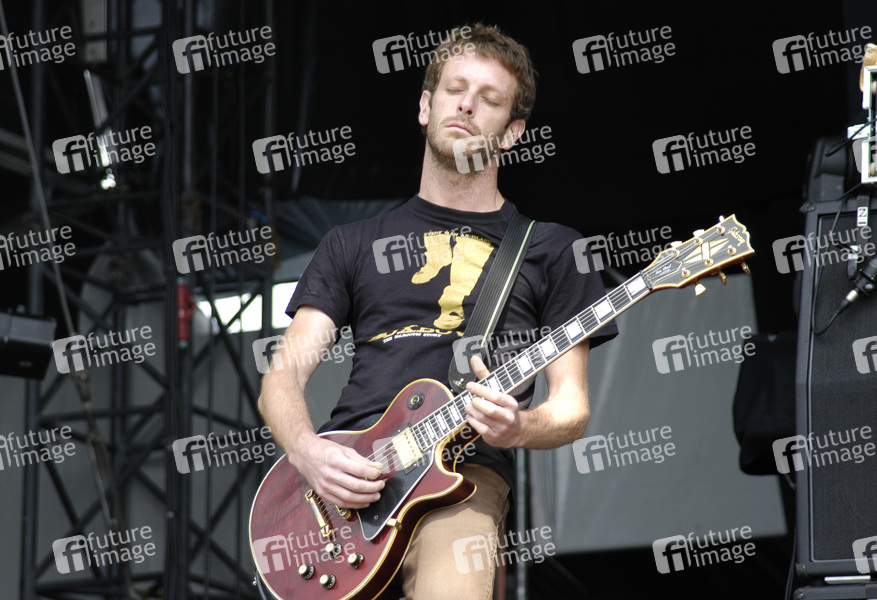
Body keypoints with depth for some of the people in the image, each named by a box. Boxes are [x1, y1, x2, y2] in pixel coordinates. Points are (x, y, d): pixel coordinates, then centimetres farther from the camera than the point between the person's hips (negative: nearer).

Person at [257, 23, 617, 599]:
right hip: (343, 474, 3)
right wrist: (308, 450, -6)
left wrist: (518, 427, -10)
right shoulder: (354, 244, 23)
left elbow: (572, 408, 13)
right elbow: (284, 375, 16)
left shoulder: (549, 248, 18)